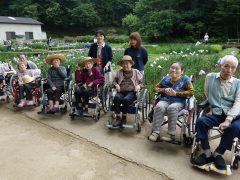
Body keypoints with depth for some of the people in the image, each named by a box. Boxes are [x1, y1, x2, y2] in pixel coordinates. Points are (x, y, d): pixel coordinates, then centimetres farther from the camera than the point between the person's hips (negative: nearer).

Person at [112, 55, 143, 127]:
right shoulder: (119, 72, 21)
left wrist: (138, 86, -8)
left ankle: (124, 117, -14)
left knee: (126, 99, -35)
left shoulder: (136, 72, 16)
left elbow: (142, 82, 14)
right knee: (116, 98, -33)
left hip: (131, 92, -2)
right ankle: (118, 117, -24)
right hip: (121, 91, 2)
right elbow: (114, 81, 21)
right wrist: (116, 85, -1)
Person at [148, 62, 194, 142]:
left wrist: (176, 93, -12)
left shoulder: (185, 79, 4)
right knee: (159, 107, -32)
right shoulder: (166, 78, 13)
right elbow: (156, 88, 19)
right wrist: (164, 90, -5)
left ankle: (171, 134, -25)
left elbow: (191, 92, -3)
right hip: (165, 100, 3)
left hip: (178, 101, -2)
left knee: (171, 108, -37)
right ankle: (156, 132, -27)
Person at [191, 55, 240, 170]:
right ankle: (207, 153, -14)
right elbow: (207, 95, 21)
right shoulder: (210, 77, 9)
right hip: (216, 114, 1)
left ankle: (218, 154, -13)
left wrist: (228, 120, -19)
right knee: (201, 121, -28)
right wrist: (211, 108, 11)